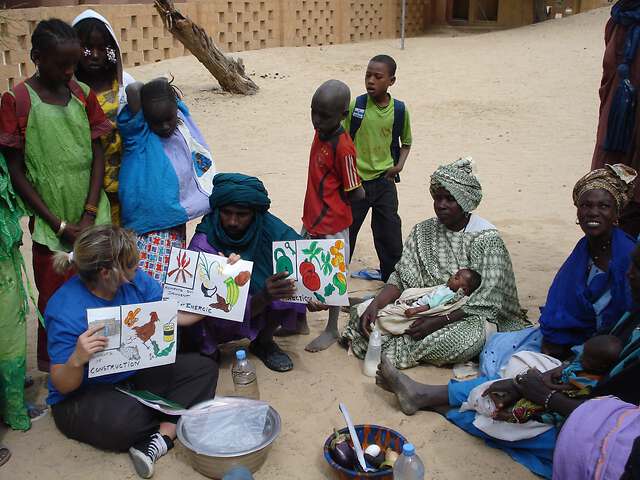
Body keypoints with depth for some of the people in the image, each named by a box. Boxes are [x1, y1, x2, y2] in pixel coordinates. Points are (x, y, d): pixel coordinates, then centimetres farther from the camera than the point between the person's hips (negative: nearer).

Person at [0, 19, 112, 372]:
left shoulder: (83, 94, 3)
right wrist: (59, 225, -9)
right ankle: (53, 370, 28)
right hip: (51, 226, -3)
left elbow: (98, 157, 4)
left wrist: (89, 215, -7)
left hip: (93, 220, 3)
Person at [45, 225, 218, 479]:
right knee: (123, 418, -38)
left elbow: (177, 315, -3)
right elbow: (63, 385, -21)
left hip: (135, 375, 7)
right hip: (83, 396, -6)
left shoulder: (134, 280, -11)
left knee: (203, 368, -6)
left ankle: (161, 439, -22)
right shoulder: (65, 312, -26)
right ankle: (176, 423, -4)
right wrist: (77, 360, -43)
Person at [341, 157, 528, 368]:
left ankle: (399, 348, -17)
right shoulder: (423, 231, 3)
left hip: (469, 317, -2)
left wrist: (438, 321, -27)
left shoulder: (487, 239, -12)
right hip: (426, 307, 2)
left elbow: (483, 303, -17)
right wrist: (375, 305, -21)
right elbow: (402, 278, -3)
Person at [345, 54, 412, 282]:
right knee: (346, 231, 10)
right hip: (356, 180, -1)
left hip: (384, 180, 1)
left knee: (390, 233, 8)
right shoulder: (355, 106, -8)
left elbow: (406, 143, 12)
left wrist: (399, 165, -6)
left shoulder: (399, 110, -3)